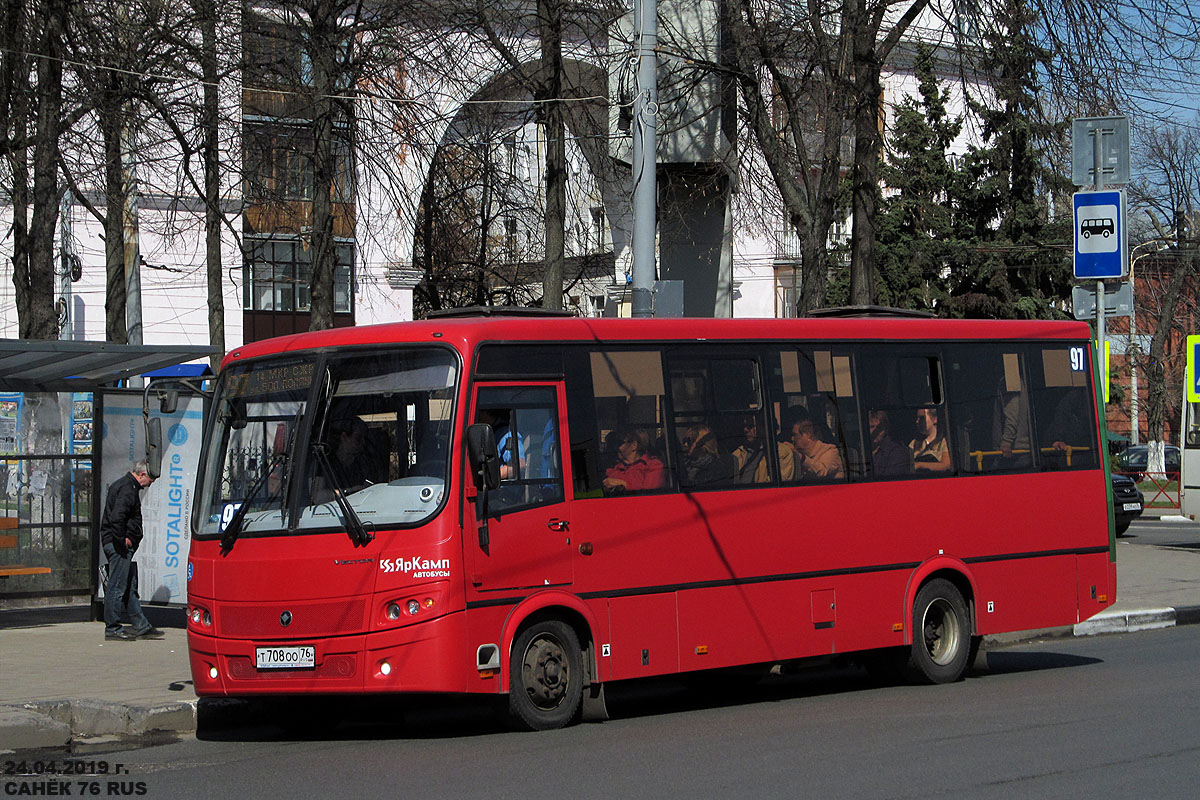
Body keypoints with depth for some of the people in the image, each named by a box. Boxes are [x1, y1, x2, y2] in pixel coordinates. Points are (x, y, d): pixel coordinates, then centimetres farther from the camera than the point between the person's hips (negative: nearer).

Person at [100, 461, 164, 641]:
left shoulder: (122, 484, 17)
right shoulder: (127, 489, -17)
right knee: (117, 586, -4)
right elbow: (116, 517, -29)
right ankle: (112, 628, 1)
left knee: (130, 586, 13)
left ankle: (141, 627, 18)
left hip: (120, 544, 11)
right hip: (118, 545, -11)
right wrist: (122, 539, -19)